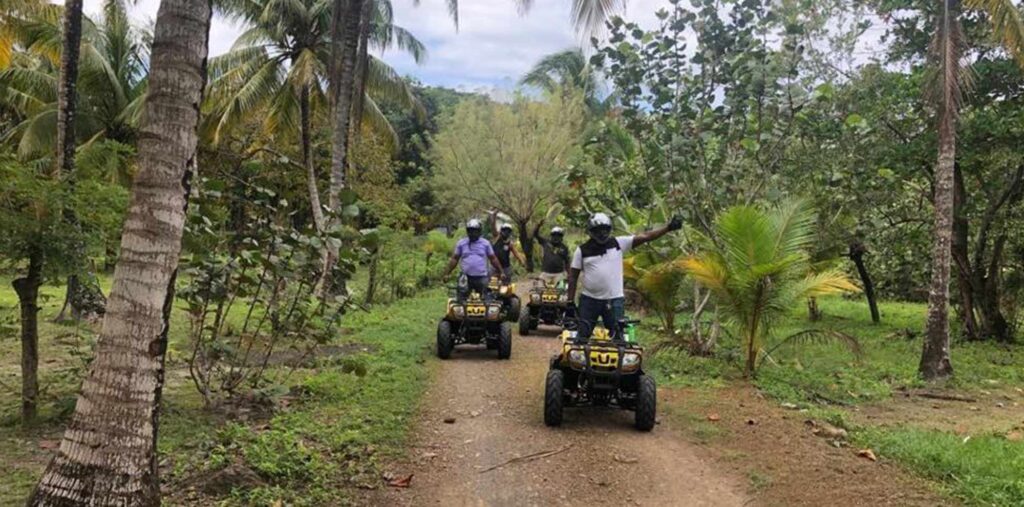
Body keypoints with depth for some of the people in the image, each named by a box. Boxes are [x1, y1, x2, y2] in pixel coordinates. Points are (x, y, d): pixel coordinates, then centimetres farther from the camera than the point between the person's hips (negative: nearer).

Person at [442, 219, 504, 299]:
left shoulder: (486, 243, 7)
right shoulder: (461, 243, 6)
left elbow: (493, 259, 10)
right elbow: (454, 259, 7)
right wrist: (446, 273, 1)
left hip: (482, 278, 0)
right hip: (465, 278, 0)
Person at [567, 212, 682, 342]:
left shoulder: (618, 243, 2)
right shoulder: (582, 250, 0)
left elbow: (644, 237, -3)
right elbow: (573, 276, 3)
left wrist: (668, 228, -12)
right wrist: (570, 301, -1)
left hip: (614, 300, 0)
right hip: (589, 300, 0)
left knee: (618, 336, 3)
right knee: (581, 337, 7)